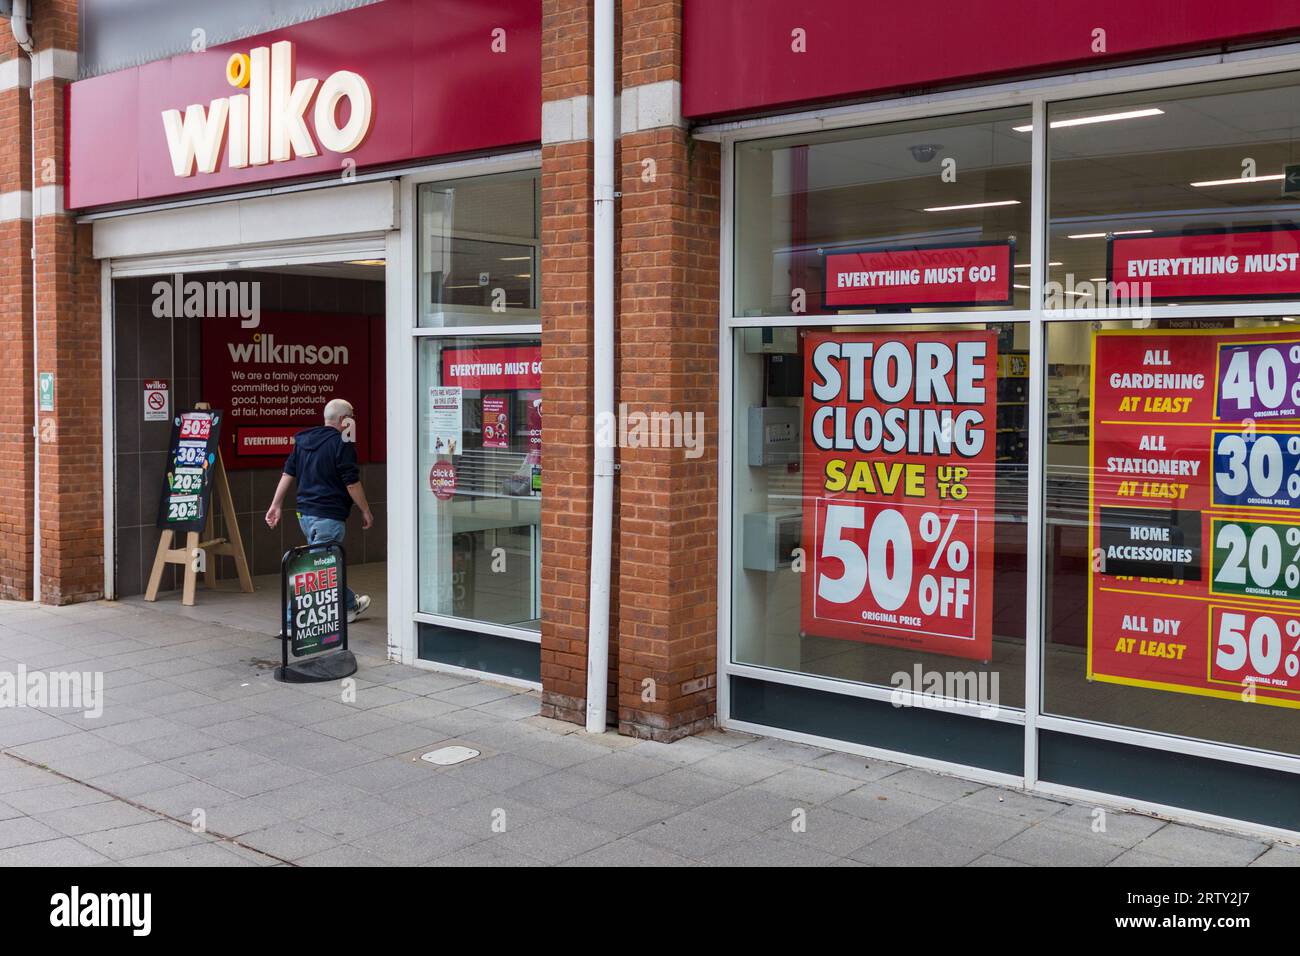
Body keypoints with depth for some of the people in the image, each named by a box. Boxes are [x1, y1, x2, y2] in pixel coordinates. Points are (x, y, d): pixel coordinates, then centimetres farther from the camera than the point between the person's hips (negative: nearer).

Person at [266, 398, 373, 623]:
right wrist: (366, 511, -1)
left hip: (304, 514, 9)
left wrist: (276, 505, 16)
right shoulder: (341, 444, -12)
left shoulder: (303, 440, 12)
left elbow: (288, 473, 13)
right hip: (329, 516, -9)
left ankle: (351, 605, 37)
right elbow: (352, 483, -12)